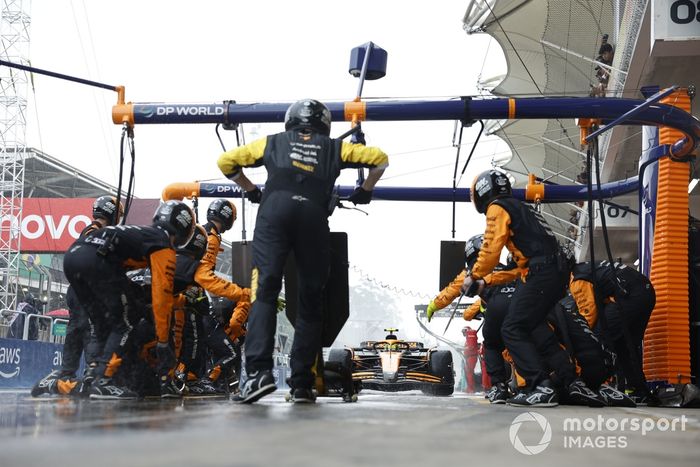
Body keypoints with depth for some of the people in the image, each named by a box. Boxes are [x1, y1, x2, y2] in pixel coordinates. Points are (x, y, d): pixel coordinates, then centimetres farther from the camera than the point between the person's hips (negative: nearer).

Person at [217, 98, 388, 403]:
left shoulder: (273, 142, 30)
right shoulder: (335, 148, 30)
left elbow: (226, 161, 32)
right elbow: (379, 158, 24)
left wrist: (251, 191, 39)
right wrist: (364, 191, 35)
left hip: (274, 208, 0)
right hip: (314, 215, 1)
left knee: (265, 291, -7)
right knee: (311, 301, 7)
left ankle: (259, 370, -24)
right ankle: (301, 383, 4)